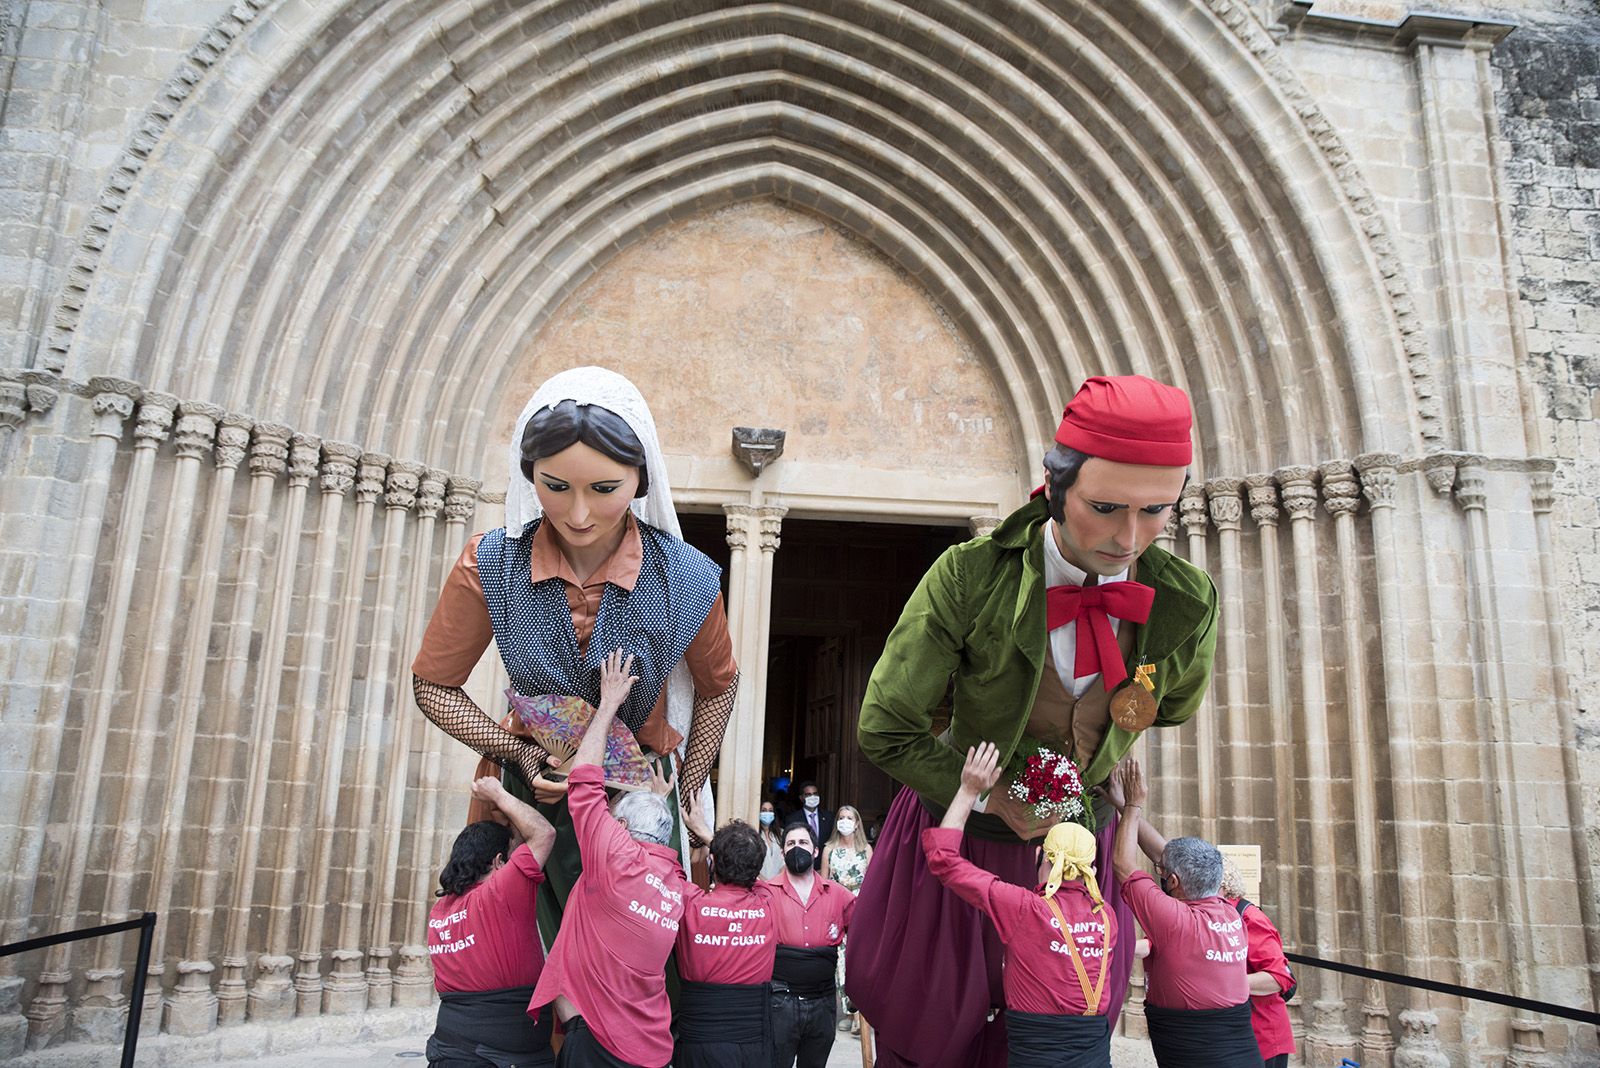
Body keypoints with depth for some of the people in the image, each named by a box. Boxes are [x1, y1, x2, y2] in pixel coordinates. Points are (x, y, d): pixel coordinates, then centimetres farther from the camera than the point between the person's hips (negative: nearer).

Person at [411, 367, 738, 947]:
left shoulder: (685, 577, -19)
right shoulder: (490, 564, -17)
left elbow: (718, 685, 2)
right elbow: (434, 686, -3)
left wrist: (686, 791, 1)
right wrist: (518, 753, -15)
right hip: (534, 791, 1)